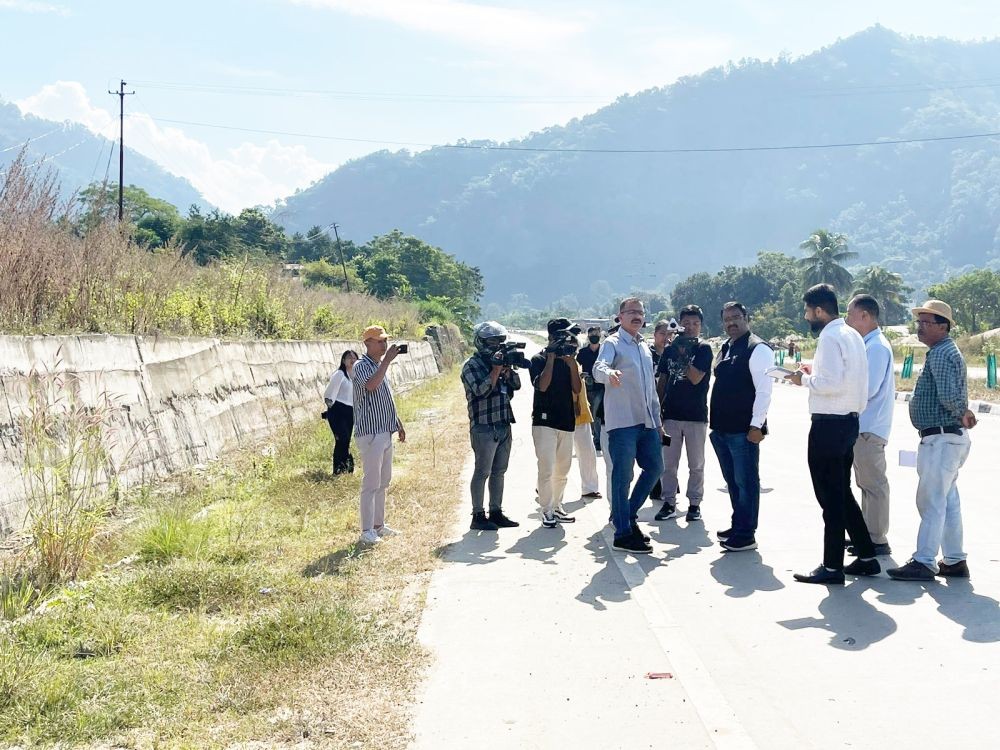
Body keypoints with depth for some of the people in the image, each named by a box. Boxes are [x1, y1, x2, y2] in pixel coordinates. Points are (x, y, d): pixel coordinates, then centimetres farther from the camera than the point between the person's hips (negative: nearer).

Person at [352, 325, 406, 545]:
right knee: (371, 483, -8)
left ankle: (379, 525, 22)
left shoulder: (380, 366, 17)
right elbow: (371, 385, -32)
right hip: (370, 434, -9)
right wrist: (387, 360, -27)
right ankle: (367, 531, -5)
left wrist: (398, 423, 25)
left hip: (384, 432, 9)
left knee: (383, 482, 14)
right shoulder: (361, 366, -11)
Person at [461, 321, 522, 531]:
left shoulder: (501, 360, 15)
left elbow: (516, 384, 9)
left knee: (499, 471, 12)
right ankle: (478, 516, 2)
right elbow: (481, 390, -18)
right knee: (482, 472, -3)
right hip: (484, 427, -7)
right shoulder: (472, 365, -6)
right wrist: (496, 370, -19)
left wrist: (507, 368, -6)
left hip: (504, 425, 7)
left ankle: (496, 512, 19)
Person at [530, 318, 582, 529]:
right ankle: (547, 511, -3)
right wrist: (551, 358, -18)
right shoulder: (539, 359, -4)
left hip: (566, 422, 6)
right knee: (547, 468, -10)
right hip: (545, 421, -6)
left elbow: (577, 389, 3)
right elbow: (542, 385, -19)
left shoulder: (569, 359, 12)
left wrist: (572, 363, -9)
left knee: (562, 470, 11)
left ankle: (557, 506, 23)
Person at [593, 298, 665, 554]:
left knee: (654, 467, 12)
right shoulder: (613, 343, -6)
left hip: (646, 421, 8)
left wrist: (657, 418, 23)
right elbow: (598, 368, -26)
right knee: (623, 475, -6)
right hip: (622, 421, -8)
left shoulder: (644, 347, 19)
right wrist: (609, 373, -50)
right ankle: (623, 533, -1)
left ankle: (627, 515, 26)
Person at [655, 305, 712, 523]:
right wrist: (658, 407, 6)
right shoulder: (670, 349, 8)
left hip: (696, 415, -3)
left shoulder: (703, 349, -3)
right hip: (671, 413, 3)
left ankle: (695, 503, 14)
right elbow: (662, 380, 11)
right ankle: (669, 502, 14)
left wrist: (683, 354, -19)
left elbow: (696, 378, -15)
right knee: (668, 463, 6)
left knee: (696, 464, 6)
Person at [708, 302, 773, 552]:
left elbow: (764, 390, -15)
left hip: (743, 430, -9)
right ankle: (737, 527, 27)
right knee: (732, 481, 16)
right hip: (722, 428, 9)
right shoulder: (725, 349, 17)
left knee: (746, 482, -2)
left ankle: (746, 535, 3)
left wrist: (756, 425, -19)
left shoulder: (758, 349, -10)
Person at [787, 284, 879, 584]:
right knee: (842, 493, 18)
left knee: (830, 496, -2)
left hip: (829, 424, -10)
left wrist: (805, 379, -9)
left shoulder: (830, 338, -17)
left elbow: (833, 383, -24)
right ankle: (866, 557, 22)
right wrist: (815, 371, 12)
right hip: (849, 421, 10)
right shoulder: (852, 335, 12)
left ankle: (832, 567, 4)